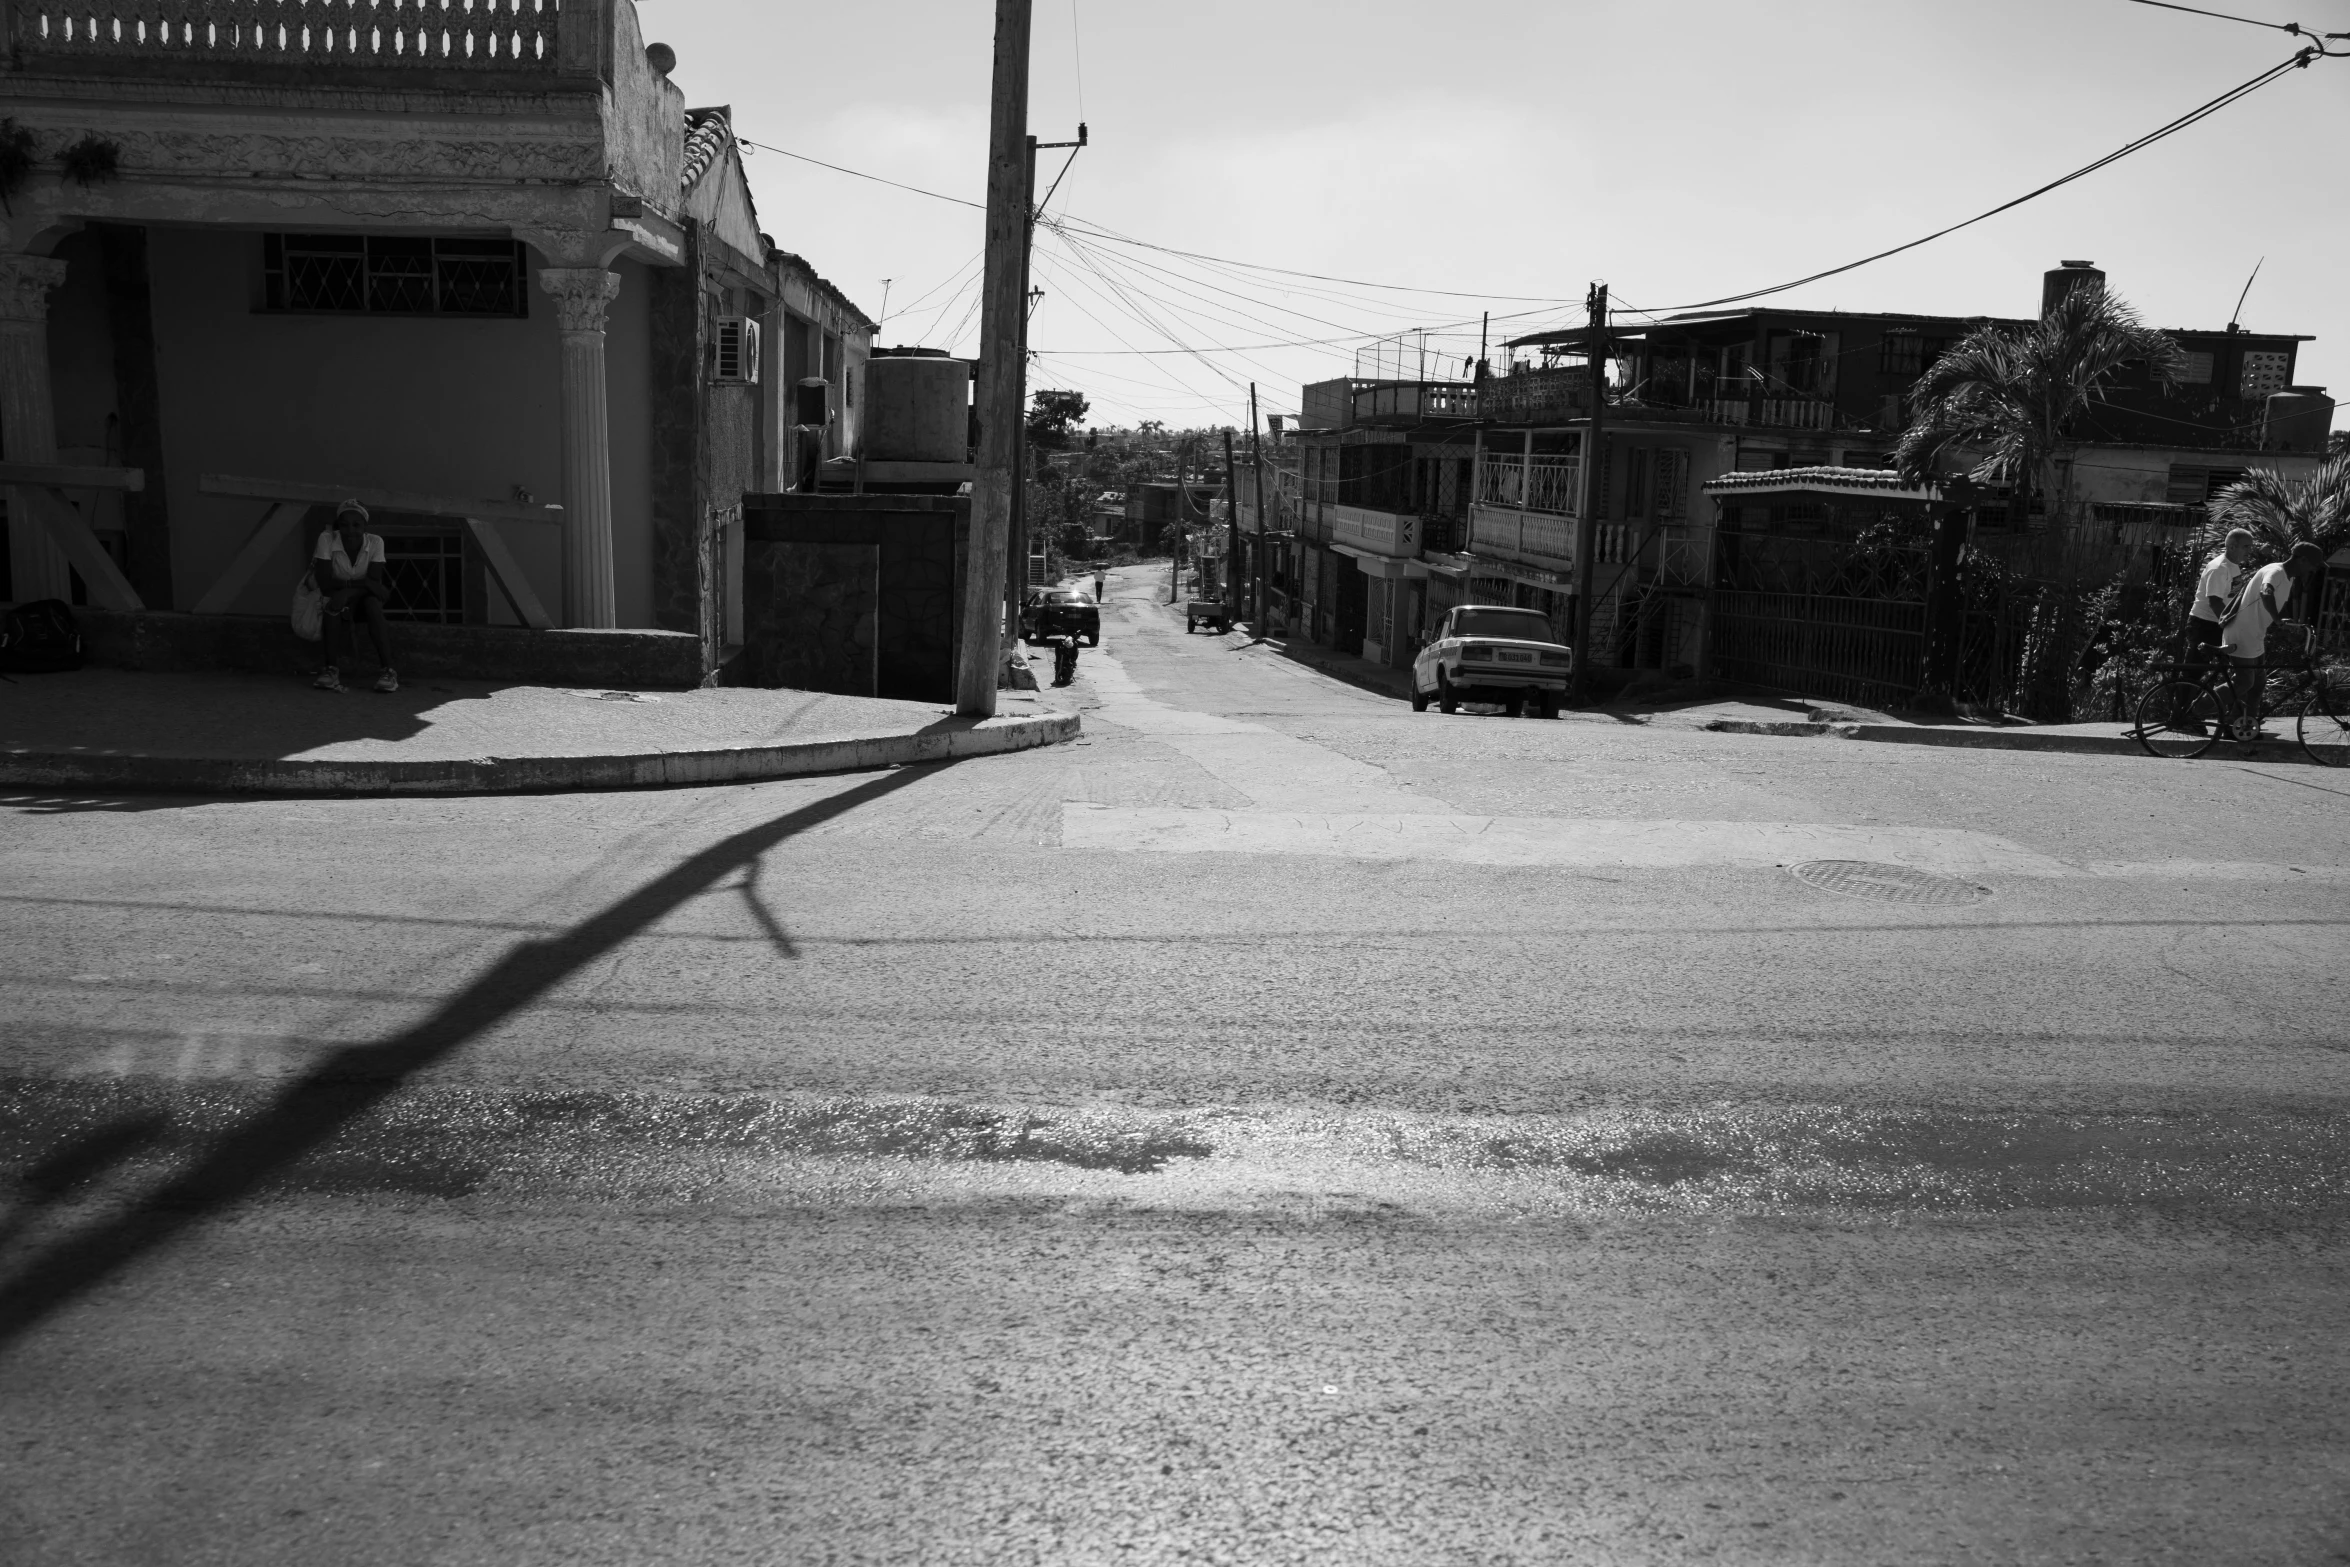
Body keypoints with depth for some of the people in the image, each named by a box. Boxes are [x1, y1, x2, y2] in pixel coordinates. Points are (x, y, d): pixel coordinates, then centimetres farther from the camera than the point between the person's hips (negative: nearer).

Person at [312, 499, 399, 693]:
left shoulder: (375, 542, -13)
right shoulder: (327, 539, -17)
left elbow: (375, 582, -18)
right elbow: (325, 584, -23)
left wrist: (348, 591, -33)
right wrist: (362, 584, -30)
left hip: (362, 604, 1)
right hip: (339, 599, -1)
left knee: (372, 604, -33)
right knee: (329, 605, -35)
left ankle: (388, 671, -37)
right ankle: (331, 669, -31)